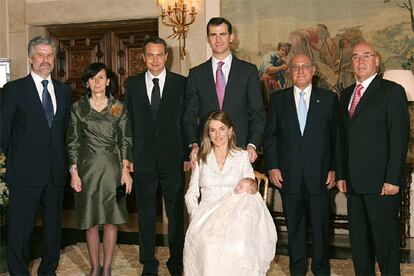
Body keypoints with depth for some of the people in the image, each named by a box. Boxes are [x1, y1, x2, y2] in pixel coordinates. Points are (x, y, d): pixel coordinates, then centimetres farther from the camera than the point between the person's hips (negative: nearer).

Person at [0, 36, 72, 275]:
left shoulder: (65, 91, 10)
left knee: (54, 225, 14)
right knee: (20, 228, 3)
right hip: (25, 172, -4)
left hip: (56, 172, 4)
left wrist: (64, 161, 9)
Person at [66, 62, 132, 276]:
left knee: (112, 219, 2)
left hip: (112, 168, 0)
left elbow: (125, 140, 4)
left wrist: (126, 170, -4)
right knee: (91, 220, 3)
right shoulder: (78, 108, 5)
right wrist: (74, 172, -3)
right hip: (88, 168, 0)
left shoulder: (119, 107, 6)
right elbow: (73, 142, 4)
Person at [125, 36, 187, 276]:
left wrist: (187, 155, -3)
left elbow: (187, 121, 2)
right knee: (146, 214, 10)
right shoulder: (133, 85, 8)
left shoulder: (181, 83, 2)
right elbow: (130, 123, 7)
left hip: (172, 159, -1)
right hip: (143, 160, 1)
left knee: (176, 213, 7)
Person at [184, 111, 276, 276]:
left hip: (235, 214, 0)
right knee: (209, 246, -35)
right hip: (206, 215, 1)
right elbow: (191, 194, 13)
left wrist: (249, 185, -12)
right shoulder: (201, 159, 15)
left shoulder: (243, 156, 13)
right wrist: (197, 216, -7)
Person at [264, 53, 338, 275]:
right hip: (288, 174, 1)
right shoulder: (278, 99, 7)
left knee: (320, 225, 6)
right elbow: (270, 136, 6)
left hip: (319, 174, -1)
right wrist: (272, 167, -2)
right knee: (294, 225, 9)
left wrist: (334, 168, -2)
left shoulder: (329, 98, 5)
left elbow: (336, 136, 4)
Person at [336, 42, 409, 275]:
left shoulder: (392, 91, -4)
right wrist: (341, 175, 11)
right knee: (358, 239, 12)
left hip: (381, 182, -6)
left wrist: (393, 179, -15)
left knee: (386, 239, 1)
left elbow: (399, 138, -10)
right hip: (354, 182, 6)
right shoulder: (346, 95, 16)